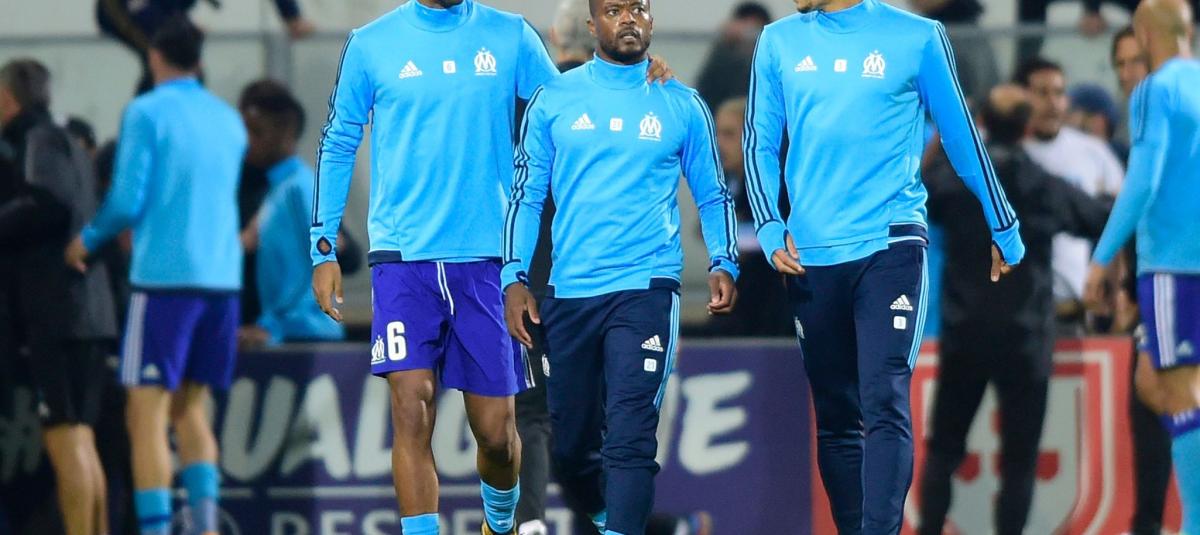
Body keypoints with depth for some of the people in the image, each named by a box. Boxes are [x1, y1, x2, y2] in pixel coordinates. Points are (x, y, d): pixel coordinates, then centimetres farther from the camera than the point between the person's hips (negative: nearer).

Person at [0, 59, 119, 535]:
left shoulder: (40, 140, -6)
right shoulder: (70, 146, 22)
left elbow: (50, 203, -21)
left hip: (59, 313, -10)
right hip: (89, 312, 10)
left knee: (64, 437, -11)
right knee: (81, 439, 14)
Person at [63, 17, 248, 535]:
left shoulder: (146, 113, -5)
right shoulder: (229, 120, 14)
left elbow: (127, 201, -11)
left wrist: (89, 239, 7)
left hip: (163, 277, -6)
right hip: (222, 276, 6)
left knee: (147, 414, -4)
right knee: (191, 406, 16)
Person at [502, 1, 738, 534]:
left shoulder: (682, 106, 7)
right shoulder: (553, 101, 8)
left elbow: (713, 195, 13)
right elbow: (526, 194, 9)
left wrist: (723, 264, -4)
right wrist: (514, 277, 0)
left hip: (646, 288, -2)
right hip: (568, 291, 2)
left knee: (630, 437, -16)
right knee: (570, 445, 8)